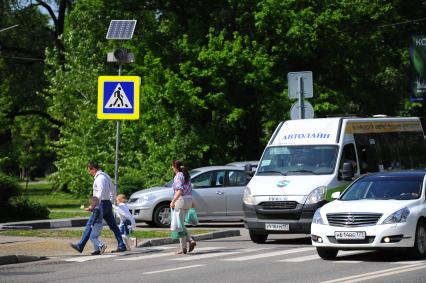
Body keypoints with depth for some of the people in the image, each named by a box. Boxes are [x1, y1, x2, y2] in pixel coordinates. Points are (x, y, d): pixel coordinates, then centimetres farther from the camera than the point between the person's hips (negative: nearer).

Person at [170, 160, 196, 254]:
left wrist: (173, 201, -24)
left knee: (179, 225, -1)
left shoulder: (178, 176, -13)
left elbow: (179, 191, -24)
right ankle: (191, 240, 2)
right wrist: (191, 202, 23)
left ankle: (183, 248, 0)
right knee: (181, 224, 17)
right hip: (189, 200, 9)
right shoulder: (186, 175, 13)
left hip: (181, 200, -9)